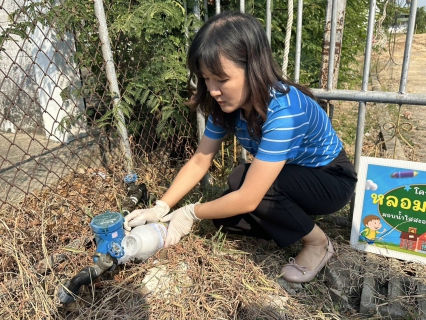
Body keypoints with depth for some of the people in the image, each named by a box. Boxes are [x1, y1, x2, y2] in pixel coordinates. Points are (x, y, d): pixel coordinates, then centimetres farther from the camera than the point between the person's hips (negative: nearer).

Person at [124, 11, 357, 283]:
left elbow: (248, 199, -35)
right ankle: (298, 222, 10)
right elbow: (199, 162, -8)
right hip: (291, 175, 6)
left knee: (240, 181, -29)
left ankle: (318, 243, -8)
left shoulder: (283, 110, -37)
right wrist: (161, 208, -19)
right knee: (224, 216, -11)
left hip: (332, 179, -6)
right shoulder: (228, 103, -14)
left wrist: (191, 213, -20)